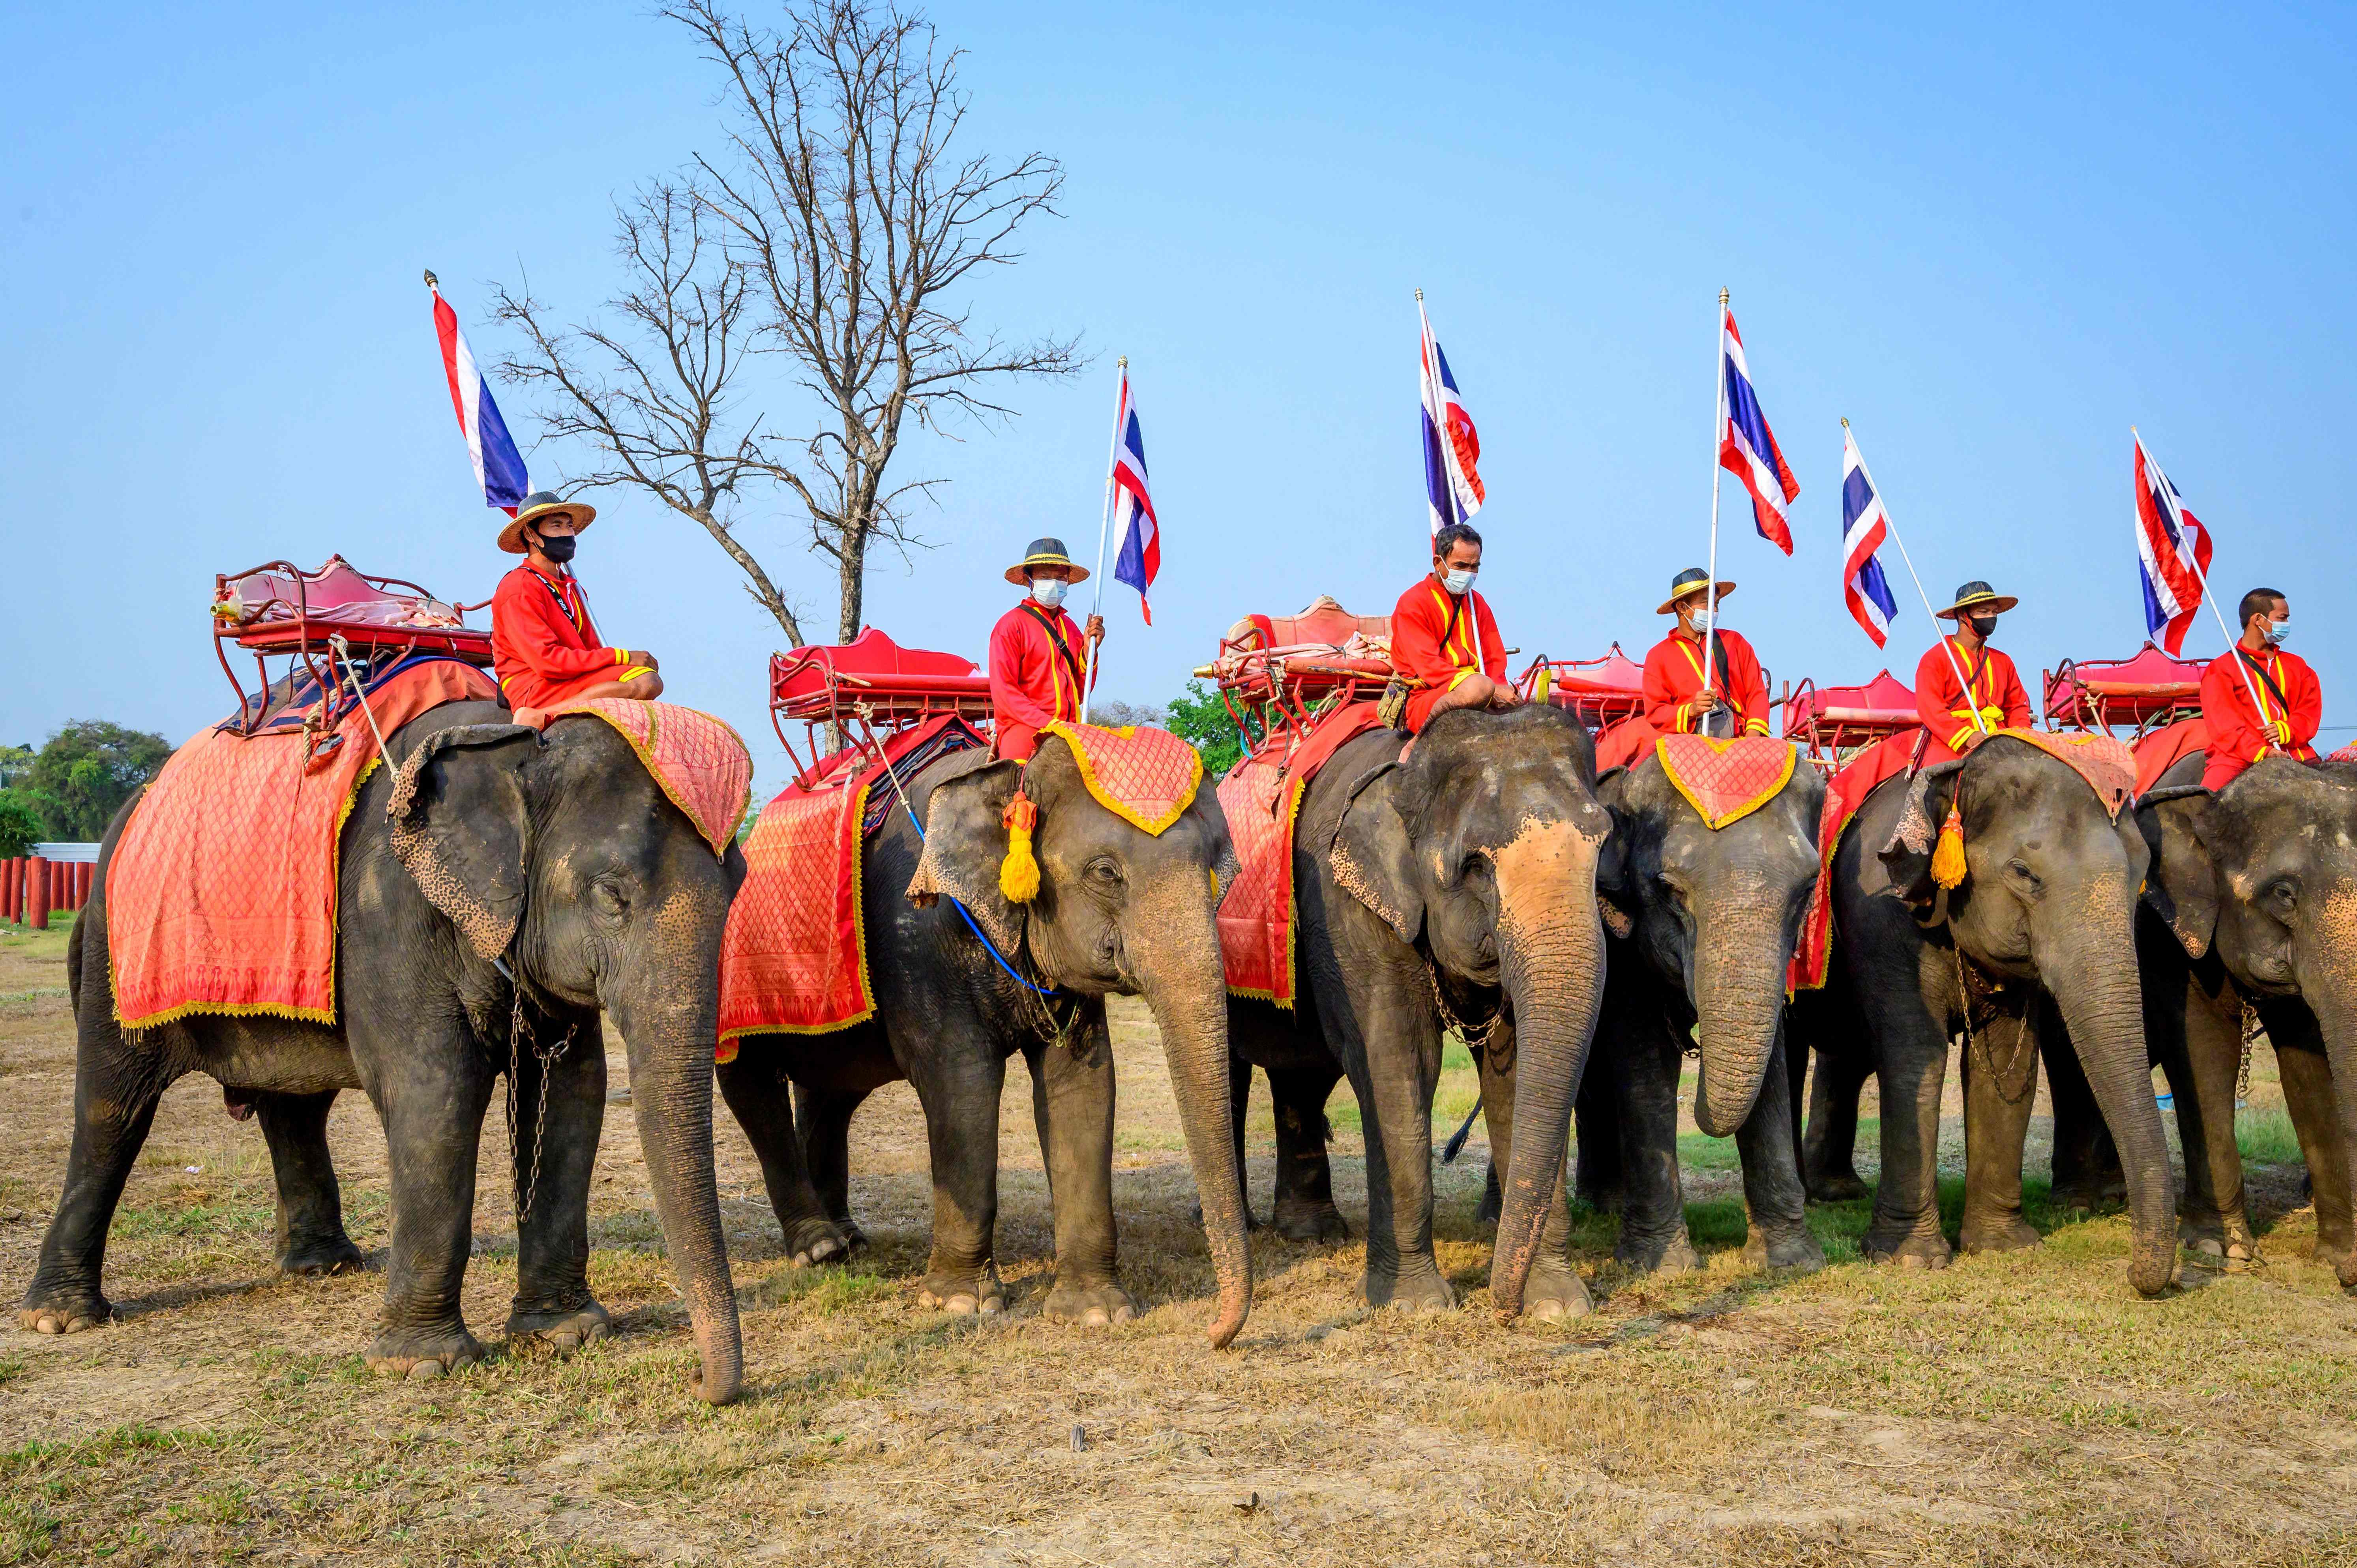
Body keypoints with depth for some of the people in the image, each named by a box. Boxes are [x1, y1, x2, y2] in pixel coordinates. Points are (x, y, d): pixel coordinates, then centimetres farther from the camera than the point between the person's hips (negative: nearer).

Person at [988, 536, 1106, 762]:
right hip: (1025, 730, -6)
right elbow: (1003, 692, -5)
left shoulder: (1069, 627, 21)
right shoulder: (1011, 624, 4)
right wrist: (1049, 725, -14)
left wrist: (1089, 649, 6)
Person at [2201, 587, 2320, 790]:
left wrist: (2287, 730, -10)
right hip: (2240, 757, -4)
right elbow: (2224, 723, -4)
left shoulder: (2297, 666, 25)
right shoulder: (2221, 669, 9)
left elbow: (2311, 709, 13)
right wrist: (2261, 752, -19)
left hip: (2293, 753, 4)